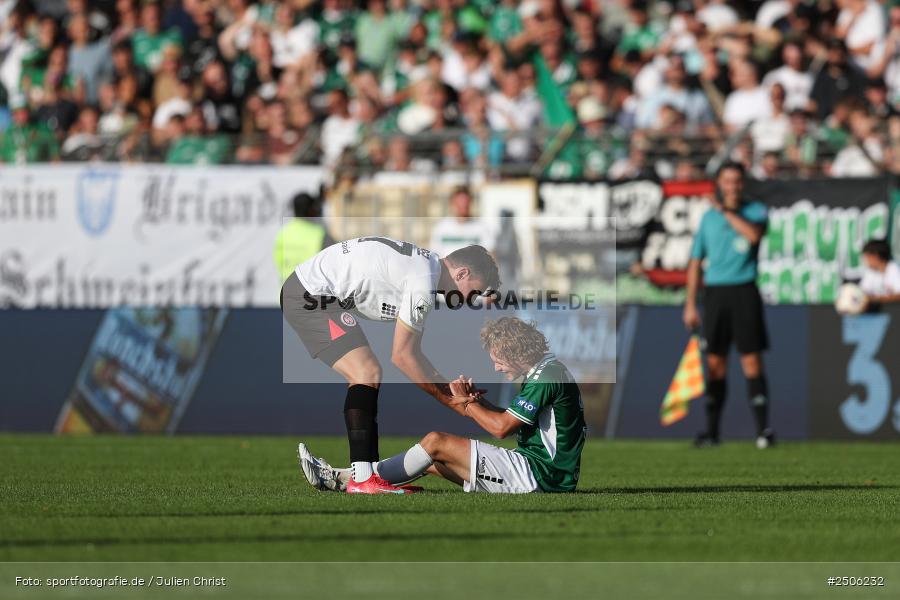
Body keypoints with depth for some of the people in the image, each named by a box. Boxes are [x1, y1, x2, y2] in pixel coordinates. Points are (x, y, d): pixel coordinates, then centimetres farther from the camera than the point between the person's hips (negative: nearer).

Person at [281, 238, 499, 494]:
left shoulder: (425, 262, 15)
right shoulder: (424, 283, -18)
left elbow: (413, 351, 20)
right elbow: (401, 355, -14)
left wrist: (450, 389, 15)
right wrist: (443, 397, -4)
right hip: (311, 296, -11)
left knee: (367, 375, 12)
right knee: (367, 374, -17)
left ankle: (370, 472, 9)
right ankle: (362, 479, -22)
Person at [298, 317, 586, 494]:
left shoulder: (546, 376, -16)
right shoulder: (542, 371, 17)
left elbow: (502, 427, -17)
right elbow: (510, 422, 18)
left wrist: (467, 403, -1)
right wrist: (477, 401, 2)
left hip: (540, 475, -10)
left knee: (436, 442, -12)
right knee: (432, 460, 8)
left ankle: (345, 479, -4)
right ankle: (342, 476, 7)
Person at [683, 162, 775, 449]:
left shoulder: (755, 211, 5)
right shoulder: (708, 217, 14)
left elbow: (754, 234, -19)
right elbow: (696, 262, 16)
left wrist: (727, 211, -9)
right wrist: (690, 304, 10)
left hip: (744, 293, -3)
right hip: (715, 293, 3)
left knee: (752, 362, -9)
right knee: (715, 364, 4)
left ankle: (763, 429, -10)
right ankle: (711, 431, 8)